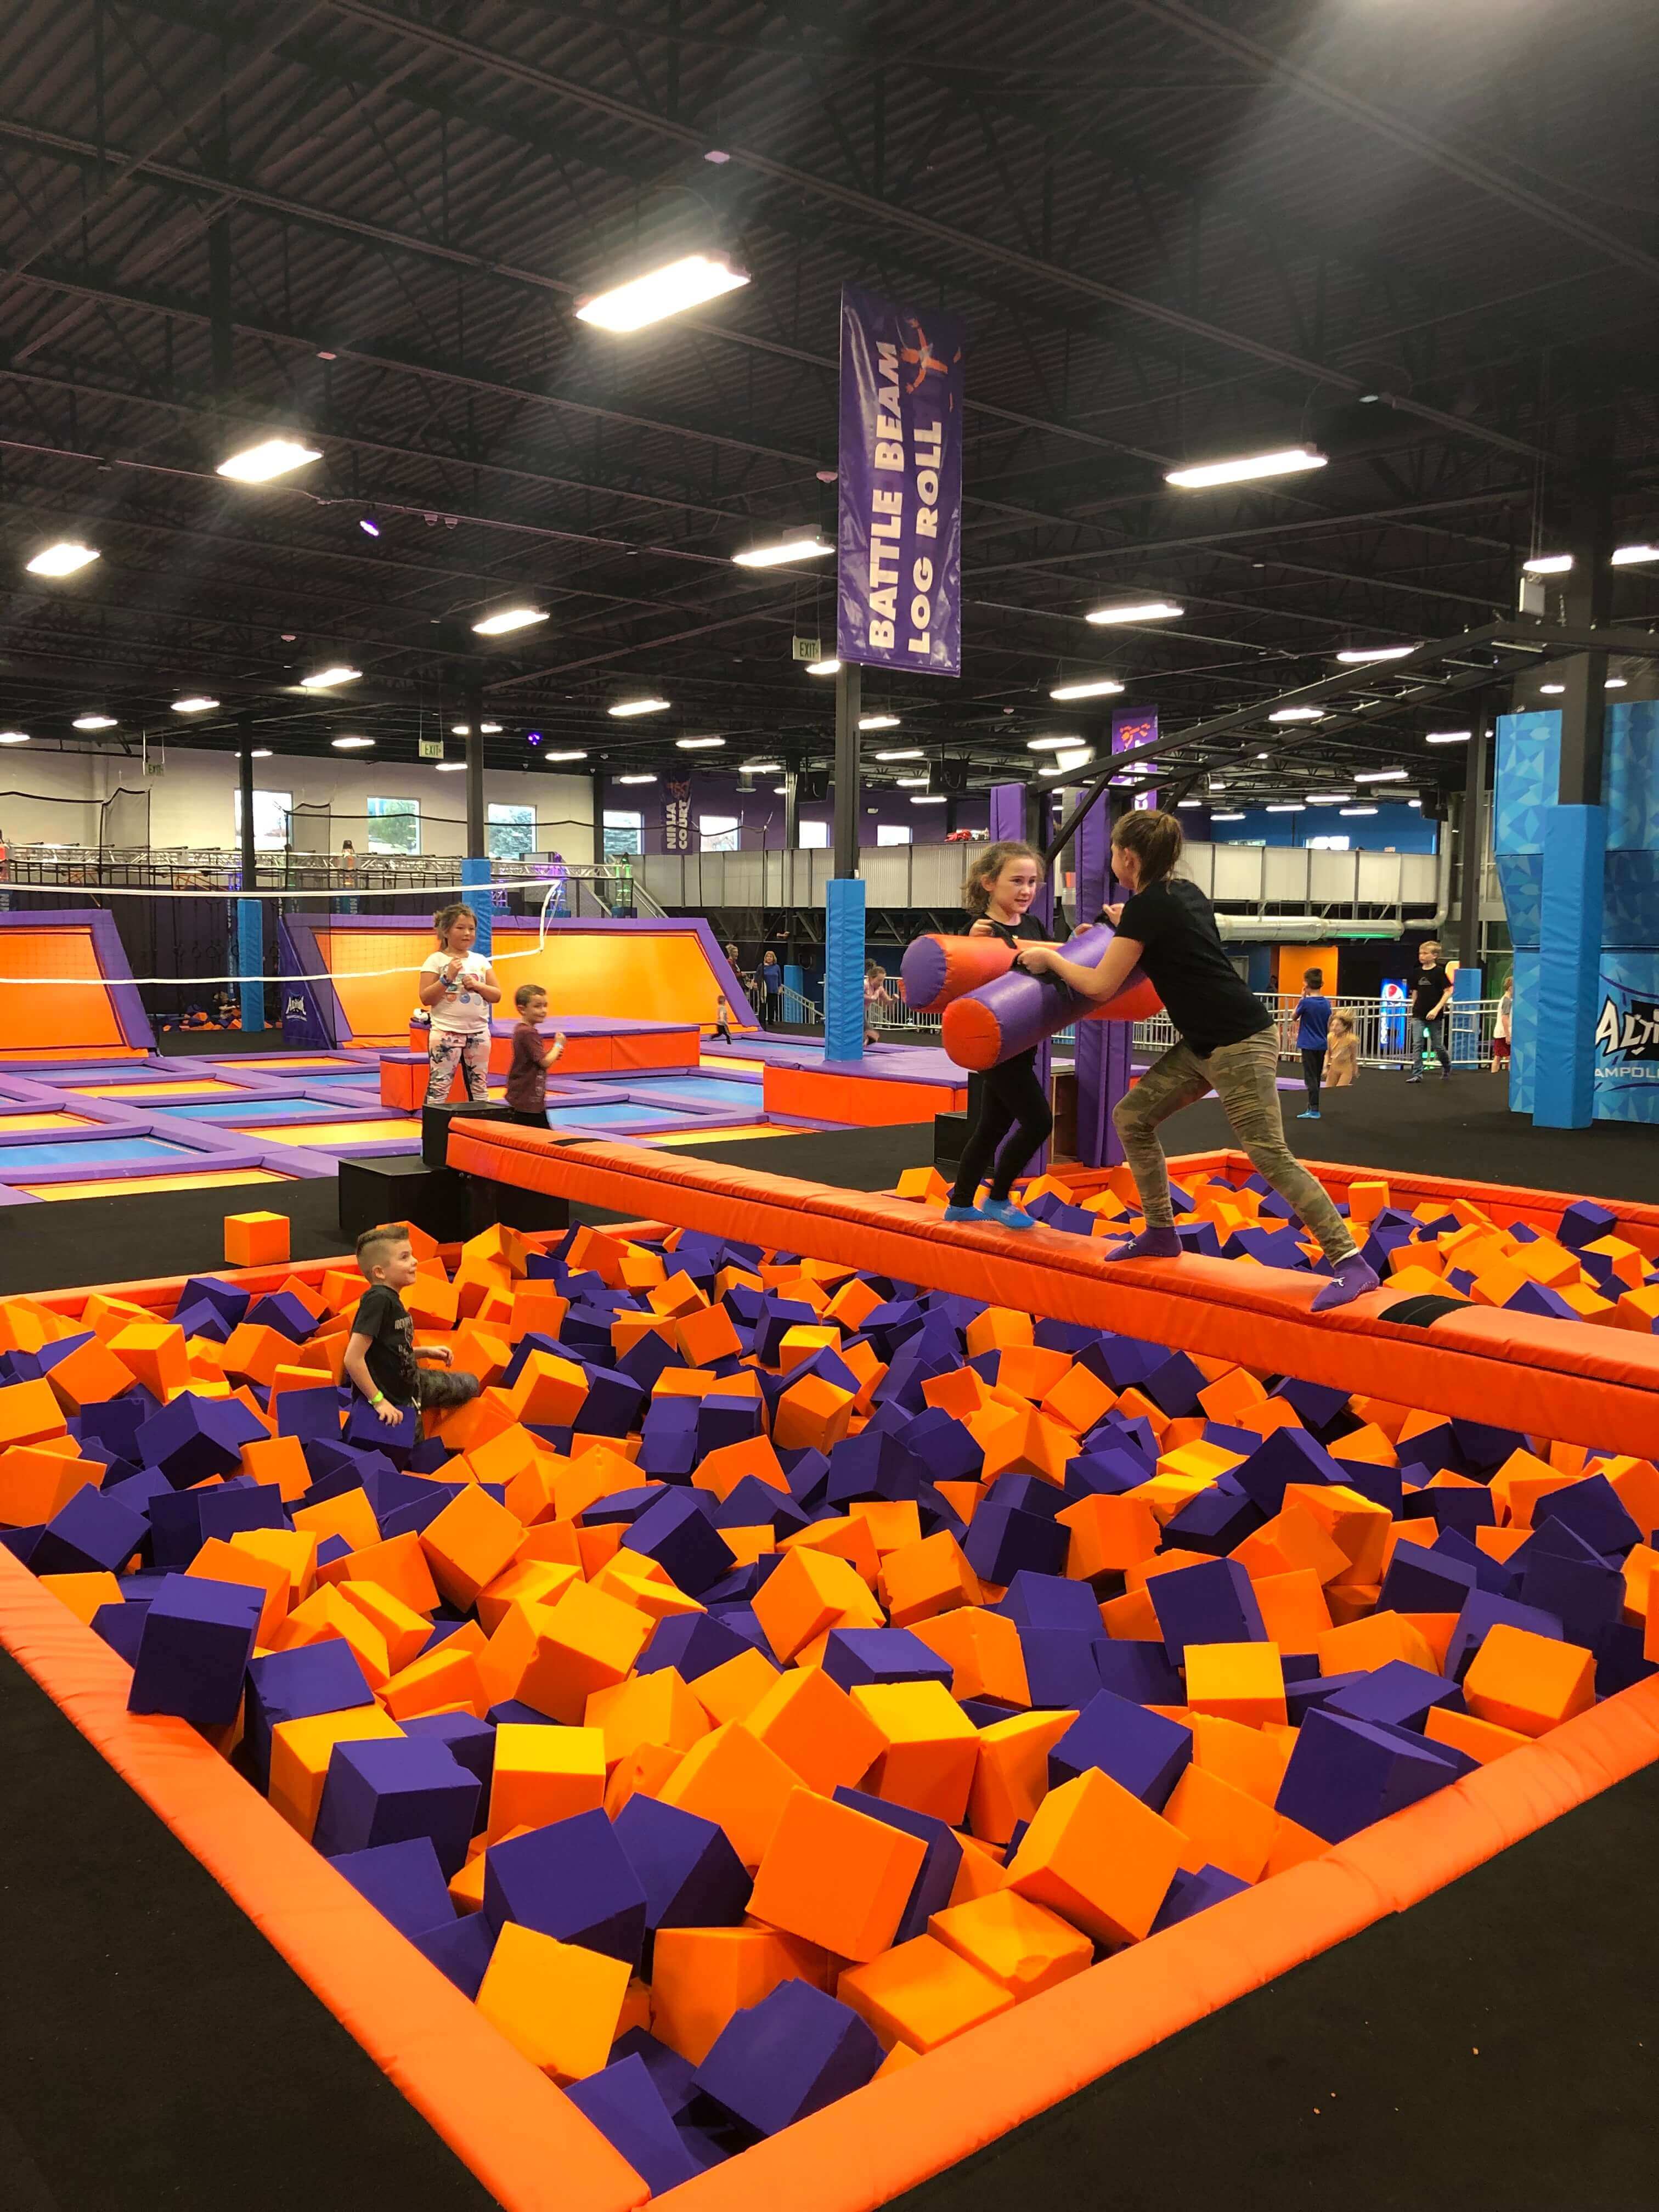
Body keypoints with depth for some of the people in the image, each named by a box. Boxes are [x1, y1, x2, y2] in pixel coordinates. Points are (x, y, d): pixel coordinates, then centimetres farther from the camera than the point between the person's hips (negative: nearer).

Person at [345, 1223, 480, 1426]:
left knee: (470, 1384, 20)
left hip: (410, 1382, 9)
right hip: (394, 1397, -9)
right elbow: (353, 1359, -30)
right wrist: (378, 1401, -24)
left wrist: (425, 1352, 7)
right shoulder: (377, 1300, -27)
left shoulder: (391, 1299, 1)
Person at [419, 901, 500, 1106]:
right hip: (446, 1032, -4)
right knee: (439, 1086, -6)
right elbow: (426, 998, -9)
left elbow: (497, 996, 7)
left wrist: (477, 986, -10)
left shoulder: (480, 961, 9)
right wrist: (447, 978, -18)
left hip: (478, 1032, 4)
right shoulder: (436, 960, -3)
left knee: (479, 1086, 11)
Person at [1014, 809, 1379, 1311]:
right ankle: (1161, 1233, 21)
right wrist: (1125, 927, 30)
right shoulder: (1184, 893, 12)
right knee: (1132, 1116, 12)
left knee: (1270, 1155, -13)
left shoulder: (1145, 906, -13)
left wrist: (1050, 958, 4)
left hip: (1239, 1043, -10)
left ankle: (1351, 1263, -12)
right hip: (1205, 1044, 10)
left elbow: (1101, 986, -11)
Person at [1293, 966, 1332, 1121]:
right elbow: (1329, 1027, 11)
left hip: (1309, 1045, -6)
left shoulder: (1306, 1002, -15)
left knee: (1310, 1078, -4)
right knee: (1317, 1077, 15)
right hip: (1322, 1045, 6)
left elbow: (1295, 1017, 2)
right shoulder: (1326, 1003, 4)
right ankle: (1312, 1105, 25)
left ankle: (1314, 1110, -8)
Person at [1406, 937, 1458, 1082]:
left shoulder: (1439, 972, -9)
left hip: (1434, 1016, -4)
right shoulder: (1418, 972, 6)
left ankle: (1447, 1067, 32)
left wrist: (1437, 1009, -19)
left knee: (1439, 1046, 8)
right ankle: (1417, 1074, -6)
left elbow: (1448, 992, -11)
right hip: (1418, 1015, 4)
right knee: (1417, 1045, -6)